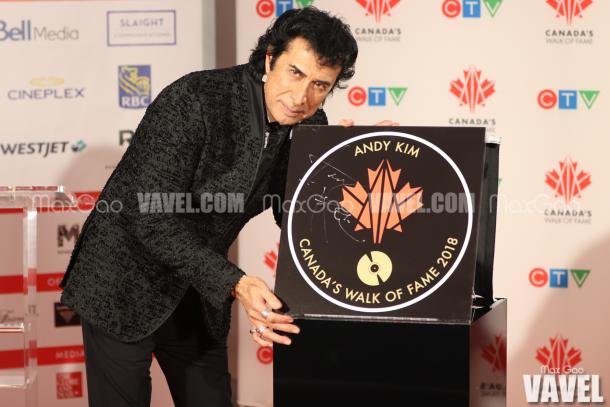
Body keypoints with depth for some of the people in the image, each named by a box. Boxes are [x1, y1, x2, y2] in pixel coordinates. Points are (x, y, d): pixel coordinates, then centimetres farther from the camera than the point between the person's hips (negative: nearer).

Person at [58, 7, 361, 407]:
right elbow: (151, 217, -30)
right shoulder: (192, 101, -26)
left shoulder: (309, 127, -6)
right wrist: (235, 284, -38)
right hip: (124, 283, -6)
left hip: (198, 292, 6)